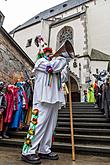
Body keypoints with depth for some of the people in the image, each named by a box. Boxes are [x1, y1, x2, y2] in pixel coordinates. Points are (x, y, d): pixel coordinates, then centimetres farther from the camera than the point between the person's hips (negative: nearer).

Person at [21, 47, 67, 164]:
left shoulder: (52, 64, 32)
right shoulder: (40, 61, 8)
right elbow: (53, 67, -10)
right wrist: (61, 58, 6)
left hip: (54, 98, 8)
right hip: (43, 97, -8)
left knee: (50, 124, 6)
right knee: (39, 122, -11)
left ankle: (44, 150, 15)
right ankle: (28, 152, -2)